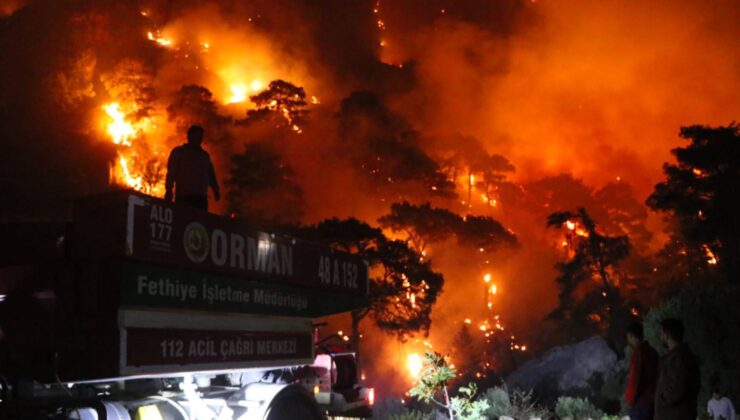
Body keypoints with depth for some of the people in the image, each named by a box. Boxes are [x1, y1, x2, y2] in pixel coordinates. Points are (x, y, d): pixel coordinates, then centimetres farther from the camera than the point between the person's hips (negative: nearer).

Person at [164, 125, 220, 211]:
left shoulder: (204, 155, 24)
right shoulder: (178, 152, 11)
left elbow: (211, 174, 22)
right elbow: (171, 173, 1)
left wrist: (216, 190, 8)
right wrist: (169, 190, -11)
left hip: (201, 197, 4)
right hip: (183, 196, -4)